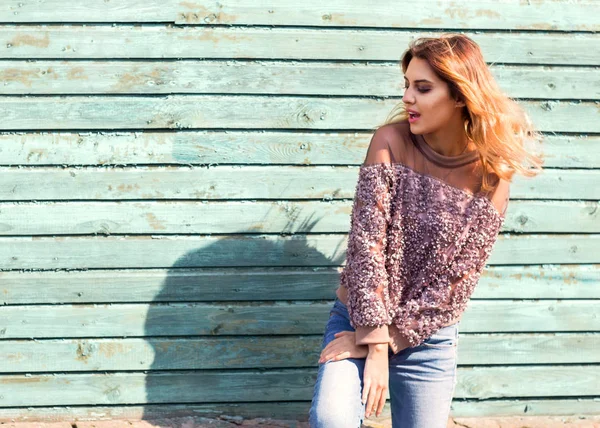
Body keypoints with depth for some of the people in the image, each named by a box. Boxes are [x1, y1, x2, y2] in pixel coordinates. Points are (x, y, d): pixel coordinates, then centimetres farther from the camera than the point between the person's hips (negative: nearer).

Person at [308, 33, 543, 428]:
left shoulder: (491, 173, -8)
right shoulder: (391, 141, -10)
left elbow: (458, 279, -9)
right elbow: (367, 239, -16)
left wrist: (389, 338, -15)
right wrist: (375, 342, -21)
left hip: (428, 337, 1)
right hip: (358, 316, -1)